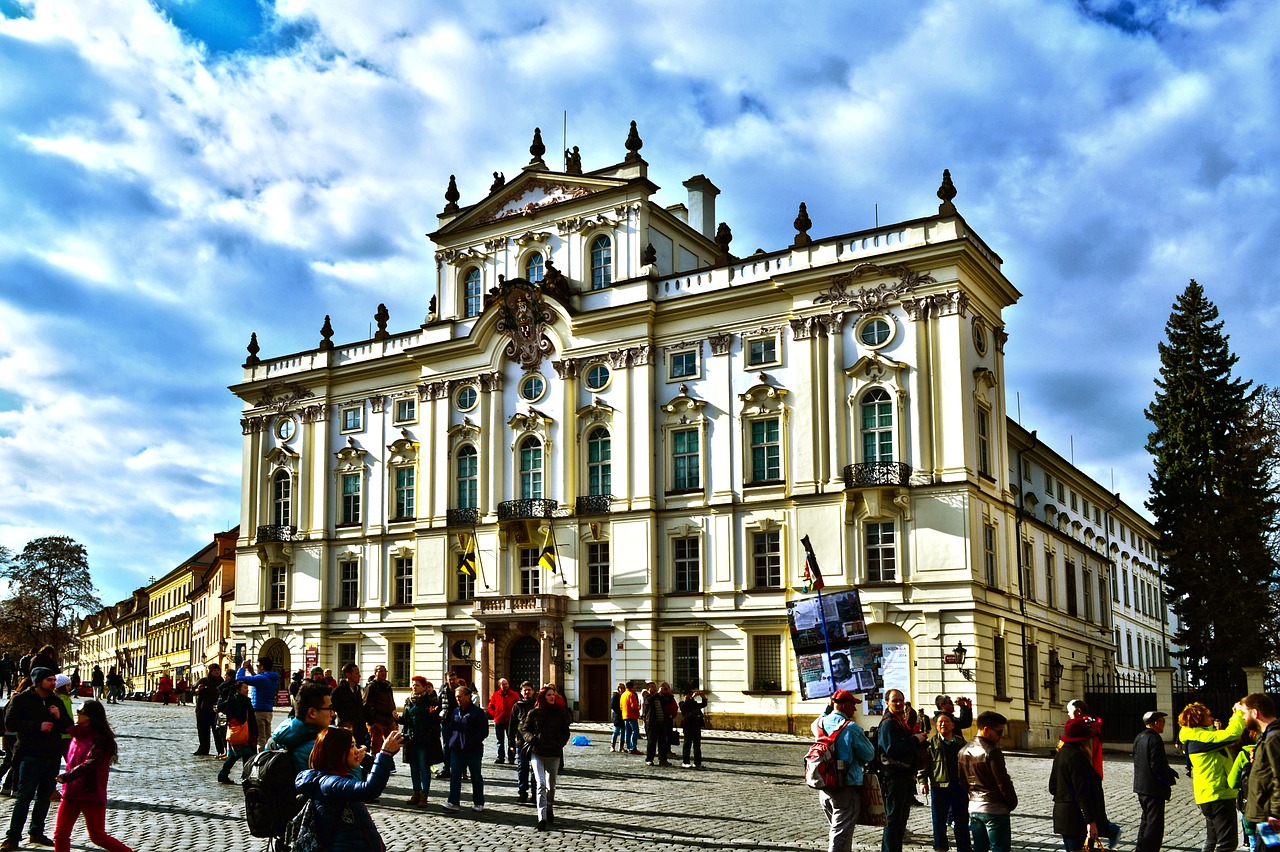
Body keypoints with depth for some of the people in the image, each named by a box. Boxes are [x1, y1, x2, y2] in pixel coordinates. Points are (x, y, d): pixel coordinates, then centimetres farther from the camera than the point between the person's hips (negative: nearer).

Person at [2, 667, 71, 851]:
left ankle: (36, 832, 22)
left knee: (45, 796, 11)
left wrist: (60, 717, -6)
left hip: (53, 755, 6)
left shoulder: (56, 701, 13)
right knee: (25, 796, -6)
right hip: (31, 755, -6)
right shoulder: (21, 699, -2)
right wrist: (38, 726, -18)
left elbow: (68, 726, 16)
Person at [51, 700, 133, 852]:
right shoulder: (77, 735, 11)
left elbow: (90, 764, -25)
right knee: (60, 835, 3)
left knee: (98, 837, 0)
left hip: (92, 795, -8)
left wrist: (66, 776, -28)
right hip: (71, 794, 8)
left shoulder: (99, 739, -13)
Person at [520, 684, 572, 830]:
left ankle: (549, 811, 34)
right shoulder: (534, 713, 0)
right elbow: (524, 729, 6)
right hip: (537, 753, -2)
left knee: (551, 785, 13)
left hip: (554, 753, 2)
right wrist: (532, 739, -13)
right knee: (541, 784, -14)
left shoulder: (560, 713, 3)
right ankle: (542, 817, -19)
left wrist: (560, 743, -8)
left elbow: (565, 732, 10)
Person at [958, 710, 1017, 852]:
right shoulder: (992, 752, -17)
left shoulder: (964, 751, 7)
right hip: (995, 809, -7)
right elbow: (1003, 782, -15)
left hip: (974, 808, 7)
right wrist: (1013, 803, 0)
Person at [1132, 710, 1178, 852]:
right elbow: (1158, 766, -22)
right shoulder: (1155, 739, -18)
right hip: (1153, 787, -9)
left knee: (1146, 818, 22)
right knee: (1155, 823, -2)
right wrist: (1169, 781, -7)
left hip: (1140, 786, 9)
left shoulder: (1139, 738, 10)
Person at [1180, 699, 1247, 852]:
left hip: (1210, 795, 11)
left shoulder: (1196, 738, 14)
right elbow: (1232, 734, -27)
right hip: (1218, 795, -11)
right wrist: (1239, 713, -13)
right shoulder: (1201, 736, -18)